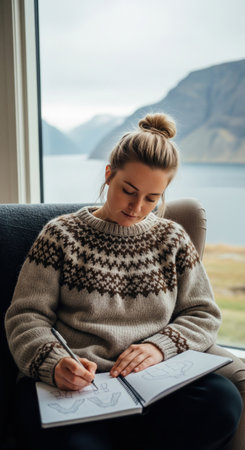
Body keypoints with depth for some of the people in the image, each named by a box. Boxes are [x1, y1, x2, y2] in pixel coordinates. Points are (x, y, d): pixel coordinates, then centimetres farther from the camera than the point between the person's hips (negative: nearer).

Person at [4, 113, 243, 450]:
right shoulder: (62, 235, 8)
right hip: (73, 382, -4)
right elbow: (26, 317, 3)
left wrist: (161, 346, -6)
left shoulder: (173, 239, 15)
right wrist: (53, 363, -17)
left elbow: (204, 315, 14)